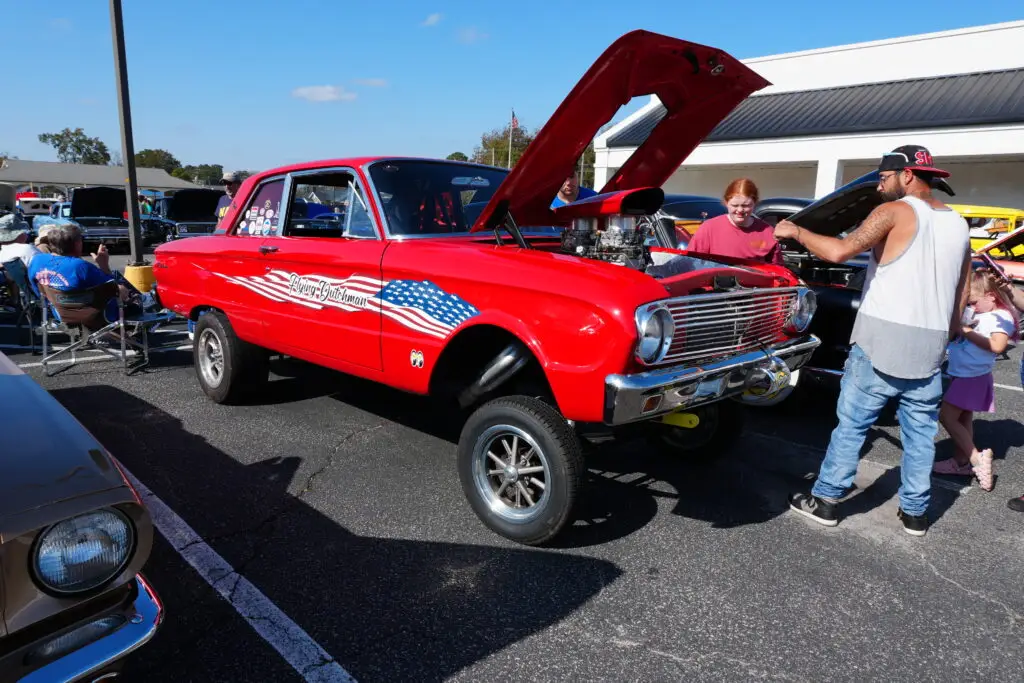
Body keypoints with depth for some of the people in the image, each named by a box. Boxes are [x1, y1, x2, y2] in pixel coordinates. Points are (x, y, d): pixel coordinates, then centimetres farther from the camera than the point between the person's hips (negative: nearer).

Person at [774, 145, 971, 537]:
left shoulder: (895, 212, -8)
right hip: (930, 348, 6)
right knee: (921, 434, 14)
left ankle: (826, 500, 13)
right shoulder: (958, 225, 14)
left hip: (882, 342, -6)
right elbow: (961, 299, 17)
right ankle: (915, 513, 23)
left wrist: (796, 232, -7)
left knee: (851, 425, 5)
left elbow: (840, 251, -21)